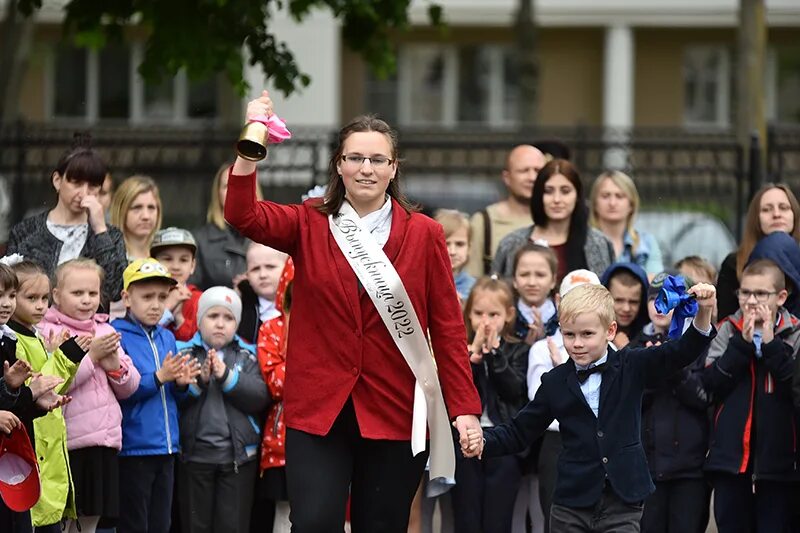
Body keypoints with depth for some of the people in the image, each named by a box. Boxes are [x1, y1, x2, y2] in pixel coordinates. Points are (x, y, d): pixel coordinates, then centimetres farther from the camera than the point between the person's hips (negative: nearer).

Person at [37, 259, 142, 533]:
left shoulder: (106, 331, 16)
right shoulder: (48, 332, -5)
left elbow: (130, 387, 14)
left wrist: (114, 364, -5)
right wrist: (90, 356, -16)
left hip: (104, 441, 7)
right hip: (68, 443, -7)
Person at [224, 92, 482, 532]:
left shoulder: (423, 235, 2)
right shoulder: (308, 226, 4)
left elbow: (447, 327, 2)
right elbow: (243, 216, -14)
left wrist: (464, 408, -3)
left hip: (394, 413, 0)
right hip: (319, 410, 0)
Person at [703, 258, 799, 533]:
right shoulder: (729, 330, 4)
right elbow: (712, 381, -7)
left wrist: (771, 344, -16)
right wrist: (743, 342, -14)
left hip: (777, 458, -2)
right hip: (731, 456, 2)